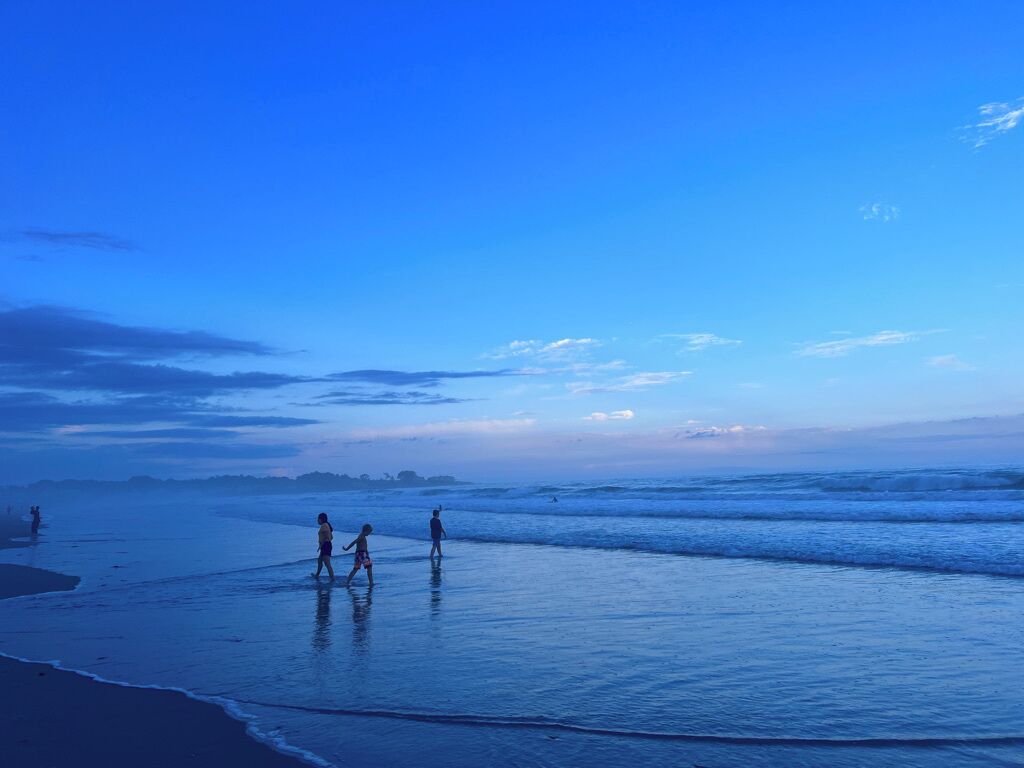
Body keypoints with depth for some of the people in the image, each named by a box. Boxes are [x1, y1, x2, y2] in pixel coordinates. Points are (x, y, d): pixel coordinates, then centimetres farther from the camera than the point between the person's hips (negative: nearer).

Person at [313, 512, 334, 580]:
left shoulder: (323, 525, -13)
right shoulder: (327, 525, 17)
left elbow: (325, 537, -24)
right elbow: (331, 537, 20)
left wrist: (320, 546, -18)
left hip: (325, 546, -11)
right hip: (328, 545, 11)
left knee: (327, 564, -12)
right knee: (319, 560, 27)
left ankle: (333, 579, -15)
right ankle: (317, 575, 43)